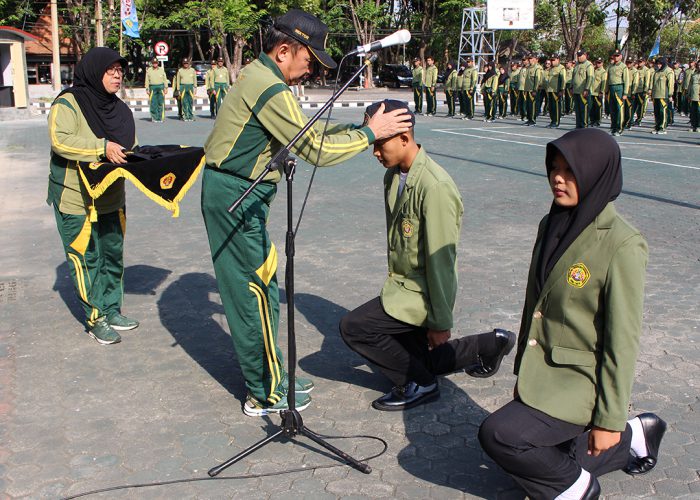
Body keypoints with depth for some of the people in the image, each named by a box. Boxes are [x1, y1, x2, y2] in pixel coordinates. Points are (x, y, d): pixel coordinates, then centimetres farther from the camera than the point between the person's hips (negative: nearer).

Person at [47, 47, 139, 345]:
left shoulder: (120, 109, 10)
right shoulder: (68, 104, -12)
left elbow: (131, 149, 18)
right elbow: (60, 140, -26)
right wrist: (102, 147, -32)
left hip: (112, 199, 7)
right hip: (76, 200, -7)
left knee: (113, 256, 13)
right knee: (86, 259, -1)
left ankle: (112, 311, 26)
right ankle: (96, 320, 8)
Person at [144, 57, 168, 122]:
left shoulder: (161, 69, 9)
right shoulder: (149, 70, 6)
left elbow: (165, 79, 9)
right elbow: (147, 80, 6)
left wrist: (166, 88, 1)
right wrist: (147, 89, -1)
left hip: (161, 87, 1)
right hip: (152, 87, -1)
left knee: (161, 103, -3)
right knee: (153, 103, -3)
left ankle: (160, 118, 2)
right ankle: (154, 118, 5)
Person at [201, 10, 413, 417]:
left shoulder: (257, 77, 14)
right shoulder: (270, 89, -19)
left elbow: (305, 135, 15)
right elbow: (316, 151, -19)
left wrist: (356, 127, 9)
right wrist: (370, 132, -10)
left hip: (233, 195, 10)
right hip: (236, 198, -10)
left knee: (260, 288, 16)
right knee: (255, 293, -2)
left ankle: (270, 378, 29)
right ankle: (267, 395, 11)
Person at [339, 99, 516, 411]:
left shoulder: (434, 187, -26)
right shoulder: (393, 176, 2)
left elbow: (441, 259, -23)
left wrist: (441, 322, -18)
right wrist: (392, 284, 15)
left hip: (421, 294, -9)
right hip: (402, 284, 9)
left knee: (353, 328, -17)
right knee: (421, 359, 19)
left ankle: (418, 384, -1)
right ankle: (488, 345, 32)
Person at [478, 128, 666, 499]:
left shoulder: (621, 246, -19)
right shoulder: (552, 226, 4)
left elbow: (623, 339, -17)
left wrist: (610, 420, -13)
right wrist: (523, 374, 15)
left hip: (581, 381, -8)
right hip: (540, 373, 8)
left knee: (497, 434, -22)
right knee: (540, 458, 15)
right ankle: (630, 438, 29)